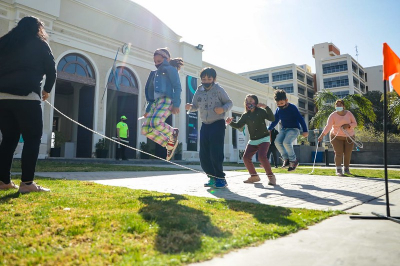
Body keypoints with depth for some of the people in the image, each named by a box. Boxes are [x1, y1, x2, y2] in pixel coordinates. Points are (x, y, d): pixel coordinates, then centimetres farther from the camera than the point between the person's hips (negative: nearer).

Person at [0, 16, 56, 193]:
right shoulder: (39, 44, 8)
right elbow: (51, 70, 7)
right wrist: (47, 90, 21)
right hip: (26, 97, -5)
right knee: (32, 138, -3)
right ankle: (27, 182, -8)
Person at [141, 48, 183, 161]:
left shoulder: (170, 69, 7)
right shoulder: (156, 74, 30)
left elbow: (177, 87, -5)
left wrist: (176, 104, -18)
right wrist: (148, 110, 24)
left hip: (166, 100, -8)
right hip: (156, 102, 8)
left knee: (155, 123, -33)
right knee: (145, 129, -5)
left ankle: (173, 133, -5)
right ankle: (170, 144, 3)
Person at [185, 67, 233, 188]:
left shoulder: (218, 90, -5)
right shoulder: (199, 91, 6)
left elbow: (229, 103, -1)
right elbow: (195, 106, 13)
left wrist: (223, 108, -22)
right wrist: (190, 107, -10)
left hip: (218, 124, -5)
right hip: (205, 125, 5)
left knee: (216, 153, -12)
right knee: (204, 154, 5)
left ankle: (220, 178, 2)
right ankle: (212, 177, 19)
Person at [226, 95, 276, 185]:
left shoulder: (261, 111, -5)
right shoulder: (245, 115, 5)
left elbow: (272, 118, -15)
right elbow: (238, 125, 0)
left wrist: (266, 107, -25)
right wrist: (230, 122, -18)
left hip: (264, 139, -5)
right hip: (253, 141, 5)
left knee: (262, 156, -25)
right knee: (246, 157, -5)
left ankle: (271, 176, -8)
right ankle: (254, 176, 14)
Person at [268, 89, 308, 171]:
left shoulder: (292, 108, -11)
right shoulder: (278, 110, 5)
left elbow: (300, 119, -13)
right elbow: (275, 121, 18)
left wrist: (305, 131, -20)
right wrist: (268, 129, 10)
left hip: (294, 129, -6)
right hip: (284, 129, 6)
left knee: (286, 142, -30)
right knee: (277, 141, -21)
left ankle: (293, 161, -11)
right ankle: (286, 159, -7)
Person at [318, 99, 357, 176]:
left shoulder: (349, 113, -4)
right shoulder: (333, 115, -12)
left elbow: (355, 123, -2)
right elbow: (328, 126, -22)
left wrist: (348, 125, -23)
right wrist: (321, 136, -33)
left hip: (349, 136, 3)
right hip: (337, 136, -2)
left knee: (348, 153, 3)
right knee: (338, 153, -11)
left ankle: (346, 169, 18)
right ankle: (338, 170, -10)